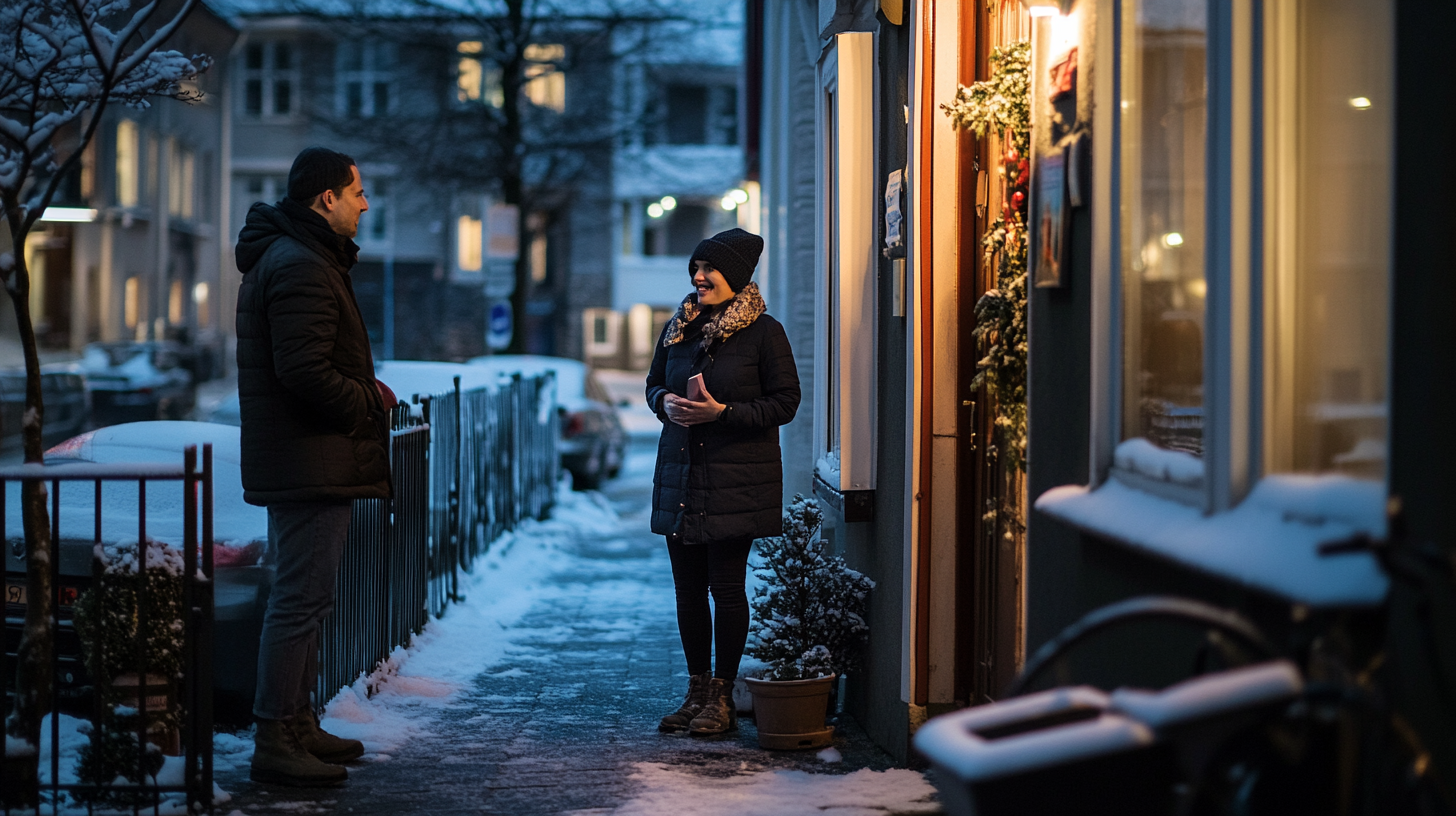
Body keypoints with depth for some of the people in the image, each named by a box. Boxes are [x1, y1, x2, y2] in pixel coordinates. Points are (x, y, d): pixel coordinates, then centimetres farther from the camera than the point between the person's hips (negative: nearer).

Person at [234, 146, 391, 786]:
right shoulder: (302, 267, -17)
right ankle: (275, 743, -6)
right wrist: (370, 405, -11)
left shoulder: (289, 258, 19)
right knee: (300, 601, -9)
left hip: (302, 463, 11)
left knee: (302, 598, 17)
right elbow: (305, 372, -25)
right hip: (311, 463, -11)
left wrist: (364, 392, 8)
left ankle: (297, 726, 27)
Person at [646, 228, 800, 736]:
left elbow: (785, 402, -7)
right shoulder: (679, 328, 10)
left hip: (737, 478, -5)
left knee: (727, 586, -4)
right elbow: (653, 385, 20)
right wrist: (665, 403, -4)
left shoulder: (764, 332, -6)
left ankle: (722, 697, 5)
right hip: (680, 475, 5)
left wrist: (723, 412, -17)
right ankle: (697, 690, 17)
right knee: (688, 585, 7)